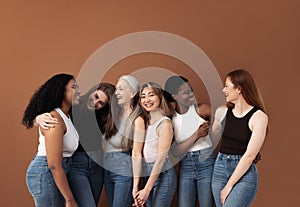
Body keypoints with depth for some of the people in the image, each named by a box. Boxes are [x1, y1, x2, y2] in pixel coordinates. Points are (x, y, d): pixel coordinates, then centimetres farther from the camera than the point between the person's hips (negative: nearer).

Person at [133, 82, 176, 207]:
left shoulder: (164, 123, -10)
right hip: (147, 176, 6)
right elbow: (139, 154, 10)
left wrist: (147, 189, -15)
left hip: (163, 176, -6)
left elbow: (161, 158, -14)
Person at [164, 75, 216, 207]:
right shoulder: (170, 118, -1)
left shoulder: (201, 109, -7)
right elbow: (175, 152, -6)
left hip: (206, 163, -2)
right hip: (185, 166, 2)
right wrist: (197, 135, -18)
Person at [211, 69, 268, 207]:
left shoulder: (258, 116, -10)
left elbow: (250, 154, -14)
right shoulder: (222, 112, 6)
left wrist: (229, 185, -14)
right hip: (220, 168, 5)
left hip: (244, 173, -5)